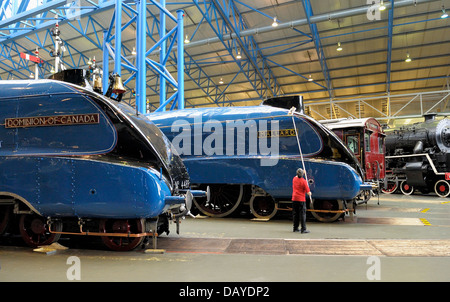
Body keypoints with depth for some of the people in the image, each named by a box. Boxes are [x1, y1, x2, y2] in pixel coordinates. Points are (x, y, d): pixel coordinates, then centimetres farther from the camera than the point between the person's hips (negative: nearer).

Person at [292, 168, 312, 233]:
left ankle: (295, 228, 19)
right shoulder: (304, 181, -14)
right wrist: (310, 193, 11)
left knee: (295, 214, 12)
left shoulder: (294, 179, 2)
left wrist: (303, 172, 38)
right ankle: (303, 229, -2)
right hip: (301, 199, -5)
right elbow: (308, 192, -11)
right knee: (303, 214, -1)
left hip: (294, 199, 5)